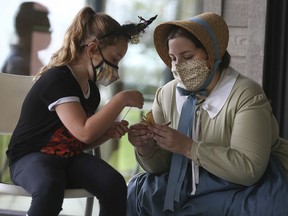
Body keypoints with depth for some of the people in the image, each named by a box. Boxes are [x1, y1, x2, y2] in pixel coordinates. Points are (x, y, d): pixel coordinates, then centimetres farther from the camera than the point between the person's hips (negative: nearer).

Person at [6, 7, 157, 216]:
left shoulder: (91, 87, 9)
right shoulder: (57, 79, -19)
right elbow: (84, 132, -30)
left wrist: (109, 131, -3)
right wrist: (122, 99, -24)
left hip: (70, 157, 7)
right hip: (32, 156, -7)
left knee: (114, 184, -23)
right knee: (50, 189, -42)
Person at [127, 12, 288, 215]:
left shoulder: (247, 95, -20)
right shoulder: (166, 95, -3)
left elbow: (249, 169, -30)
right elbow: (161, 165, 1)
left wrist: (188, 147, -33)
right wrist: (146, 148, -21)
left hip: (253, 185, -6)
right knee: (139, 190, -4)